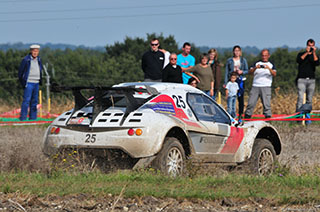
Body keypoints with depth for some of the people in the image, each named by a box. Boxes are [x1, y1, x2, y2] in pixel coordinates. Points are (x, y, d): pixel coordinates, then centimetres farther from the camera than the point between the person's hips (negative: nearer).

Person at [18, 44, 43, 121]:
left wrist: (40, 81, 16)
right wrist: (22, 83, -4)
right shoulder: (26, 60, -7)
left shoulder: (39, 60, 12)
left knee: (34, 101, 8)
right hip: (29, 83, -6)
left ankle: (32, 117, 13)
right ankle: (23, 117, -11)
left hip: (36, 83, 6)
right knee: (26, 100, -11)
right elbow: (20, 72, -3)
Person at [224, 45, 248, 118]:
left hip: (241, 80, 0)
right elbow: (226, 72, 7)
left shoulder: (243, 60, 10)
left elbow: (247, 71, 10)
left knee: (241, 98, -2)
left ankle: (240, 114, 5)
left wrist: (242, 72, -13)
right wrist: (225, 82, 0)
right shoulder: (229, 60, 8)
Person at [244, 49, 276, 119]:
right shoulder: (257, 63, 15)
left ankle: (268, 116, -7)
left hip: (266, 87, -1)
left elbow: (274, 74, -4)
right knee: (251, 102, -3)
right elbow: (250, 72, 2)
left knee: (266, 103, -9)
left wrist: (268, 68, -21)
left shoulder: (271, 65, 12)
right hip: (255, 86, 1)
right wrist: (255, 68, -18)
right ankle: (247, 116, 4)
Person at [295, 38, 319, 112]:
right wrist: (307, 52, -15)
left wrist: (314, 53, -12)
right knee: (300, 98, -14)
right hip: (301, 79, -3)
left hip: (311, 80, 3)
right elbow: (298, 60, -12)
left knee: (309, 99, 2)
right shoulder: (301, 54, 10)